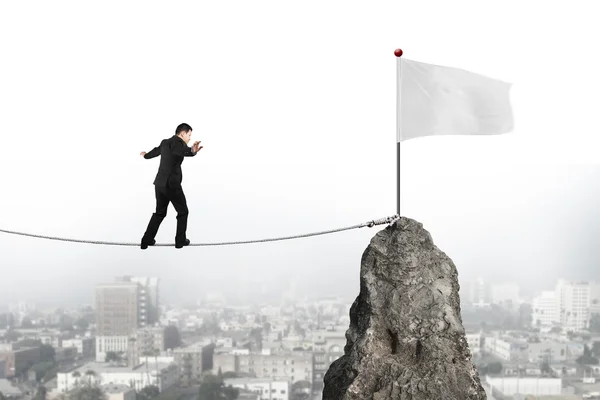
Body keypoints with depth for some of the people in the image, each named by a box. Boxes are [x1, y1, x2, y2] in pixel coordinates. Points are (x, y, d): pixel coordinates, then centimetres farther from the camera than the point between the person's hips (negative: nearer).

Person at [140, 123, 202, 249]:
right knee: (183, 211, 14)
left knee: (160, 212, 21)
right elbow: (184, 150, -39)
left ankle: (147, 240, 16)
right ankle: (180, 240, 19)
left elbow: (156, 151, 33)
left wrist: (145, 155, 57)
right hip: (172, 184, -8)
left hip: (160, 184, 8)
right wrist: (193, 151, -62)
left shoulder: (165, 142, 12)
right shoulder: (177, 142, -14)